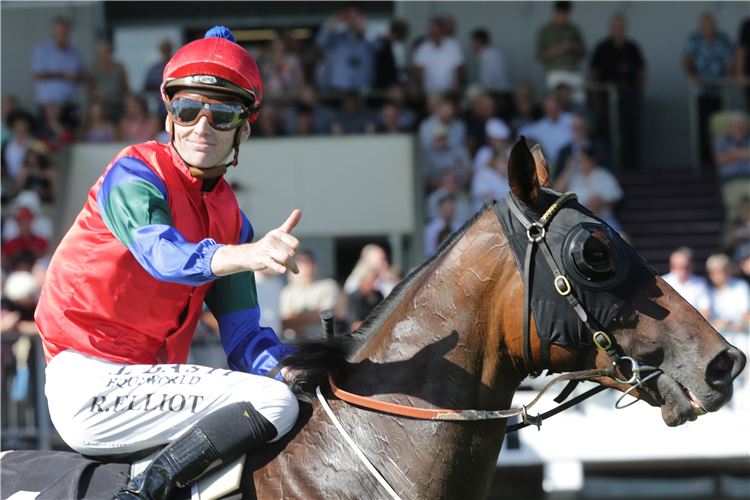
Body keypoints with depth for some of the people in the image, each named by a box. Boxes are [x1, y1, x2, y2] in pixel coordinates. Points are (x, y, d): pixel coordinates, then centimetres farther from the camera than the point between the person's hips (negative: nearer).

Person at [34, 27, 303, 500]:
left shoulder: (232, 220, 15)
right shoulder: (135, 174, -6)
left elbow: (242, 337, 9)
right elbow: (163, 254, -27)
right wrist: (249, 255, -45)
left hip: (143, 379, 8)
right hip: (90, 383, -8)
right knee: (276, 403, -17)